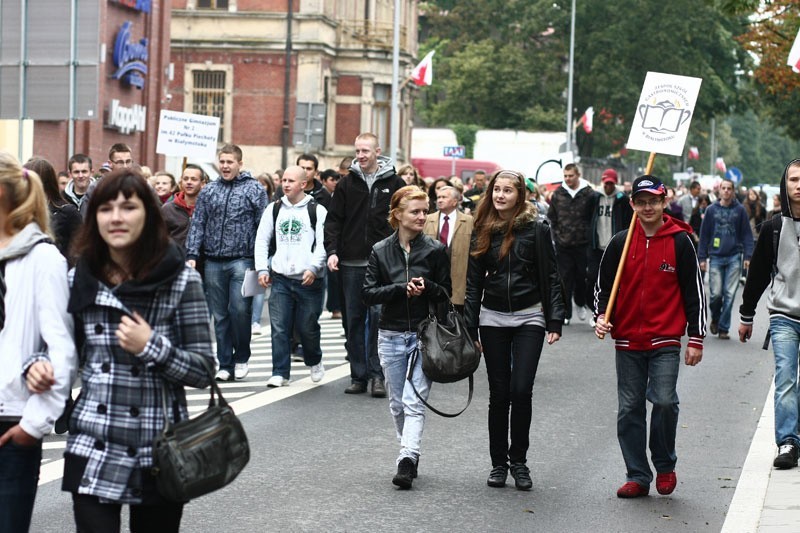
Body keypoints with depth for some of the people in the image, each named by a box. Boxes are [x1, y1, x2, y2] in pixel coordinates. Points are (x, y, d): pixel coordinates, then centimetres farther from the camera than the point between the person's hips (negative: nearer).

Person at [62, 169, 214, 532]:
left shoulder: (181, 280, -5)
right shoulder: (80, 279, 4)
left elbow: (203, 371, -3)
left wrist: (152, 347, -18)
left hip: (160, 454, -1)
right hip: (93, 451, 2)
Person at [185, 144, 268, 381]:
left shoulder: (254, 189, 3)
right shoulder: (208, 191, 12)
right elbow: (197, 225, 11)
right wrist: (192, 255, 1)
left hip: (241, 259, -4)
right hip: (214, 262, 4)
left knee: (239, 309, -14)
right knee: (220, 315, 6)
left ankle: (241, 358, 6)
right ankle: (225, 365, 12)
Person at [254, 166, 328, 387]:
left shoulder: (317, 210, 0)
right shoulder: (274, 209, 11)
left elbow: (323, 243, -5)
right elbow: (262, 240, 13)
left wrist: (313, 268, -18)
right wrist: (262, 269, 2)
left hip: (309, 280, -3)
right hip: (281, 279, 3)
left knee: (307, 327, 4)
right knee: (279, 328, -3)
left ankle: (315, 361, 32)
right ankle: (280, 373, 3)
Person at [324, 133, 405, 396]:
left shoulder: (394, 183, 3)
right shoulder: (347, 184, 8)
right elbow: (333, 219, 8)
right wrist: (332, 251, -5)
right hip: (351, 263, 3)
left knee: (379, 316, -9)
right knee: (354, 320, 6)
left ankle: (377, 374, -2)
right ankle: (359, 376, 13)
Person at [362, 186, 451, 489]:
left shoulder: (435, 250, 0)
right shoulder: (381, 251, 3)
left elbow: (446, 293, 4)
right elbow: (368, 293, -3)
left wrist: (427, 288, -17)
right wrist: (402, 288, -16)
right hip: (391, 336, 3)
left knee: (414, 402, -12)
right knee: (397, 403, 9)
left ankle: (407, 460, -19)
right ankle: (410, 454, 24)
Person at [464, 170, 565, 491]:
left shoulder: (536, 229, -4)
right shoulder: (483, 232, 5)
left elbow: (551, 277, -2)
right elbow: (473, 283, 8)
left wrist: (555, 321, -9)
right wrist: (469, 330, 5)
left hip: (529, 318, -2)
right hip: (493, 319, 2)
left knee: (521, 391, -9)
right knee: (499, 393, 4)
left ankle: (519, 461, 6)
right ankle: (498, 463, 14)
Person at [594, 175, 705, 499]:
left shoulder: (680, 242, 0)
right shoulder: (620, 243, 6)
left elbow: (694, 291, 2)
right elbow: (603, 285, 14)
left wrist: (696, 338, 0)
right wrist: (602, 316, -5)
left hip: (665, 341, -3)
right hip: (627, 341, 3)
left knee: (664, 400, -14)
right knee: (630, 408, 4)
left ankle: (665, 466, 9)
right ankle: (637, 476, 13)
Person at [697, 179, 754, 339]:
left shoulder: (739, 210, 4)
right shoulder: (711, 210, 5)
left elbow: (746, 234, 6)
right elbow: (704, 234, 8)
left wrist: (747, 256, -3)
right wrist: (702, 258, 4)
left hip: (734, 257, 0)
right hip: (715, 257, 0)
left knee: (730, 294, -1)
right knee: (716, 293, -4)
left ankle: (723, 327, 8)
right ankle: (715, 319, 24)